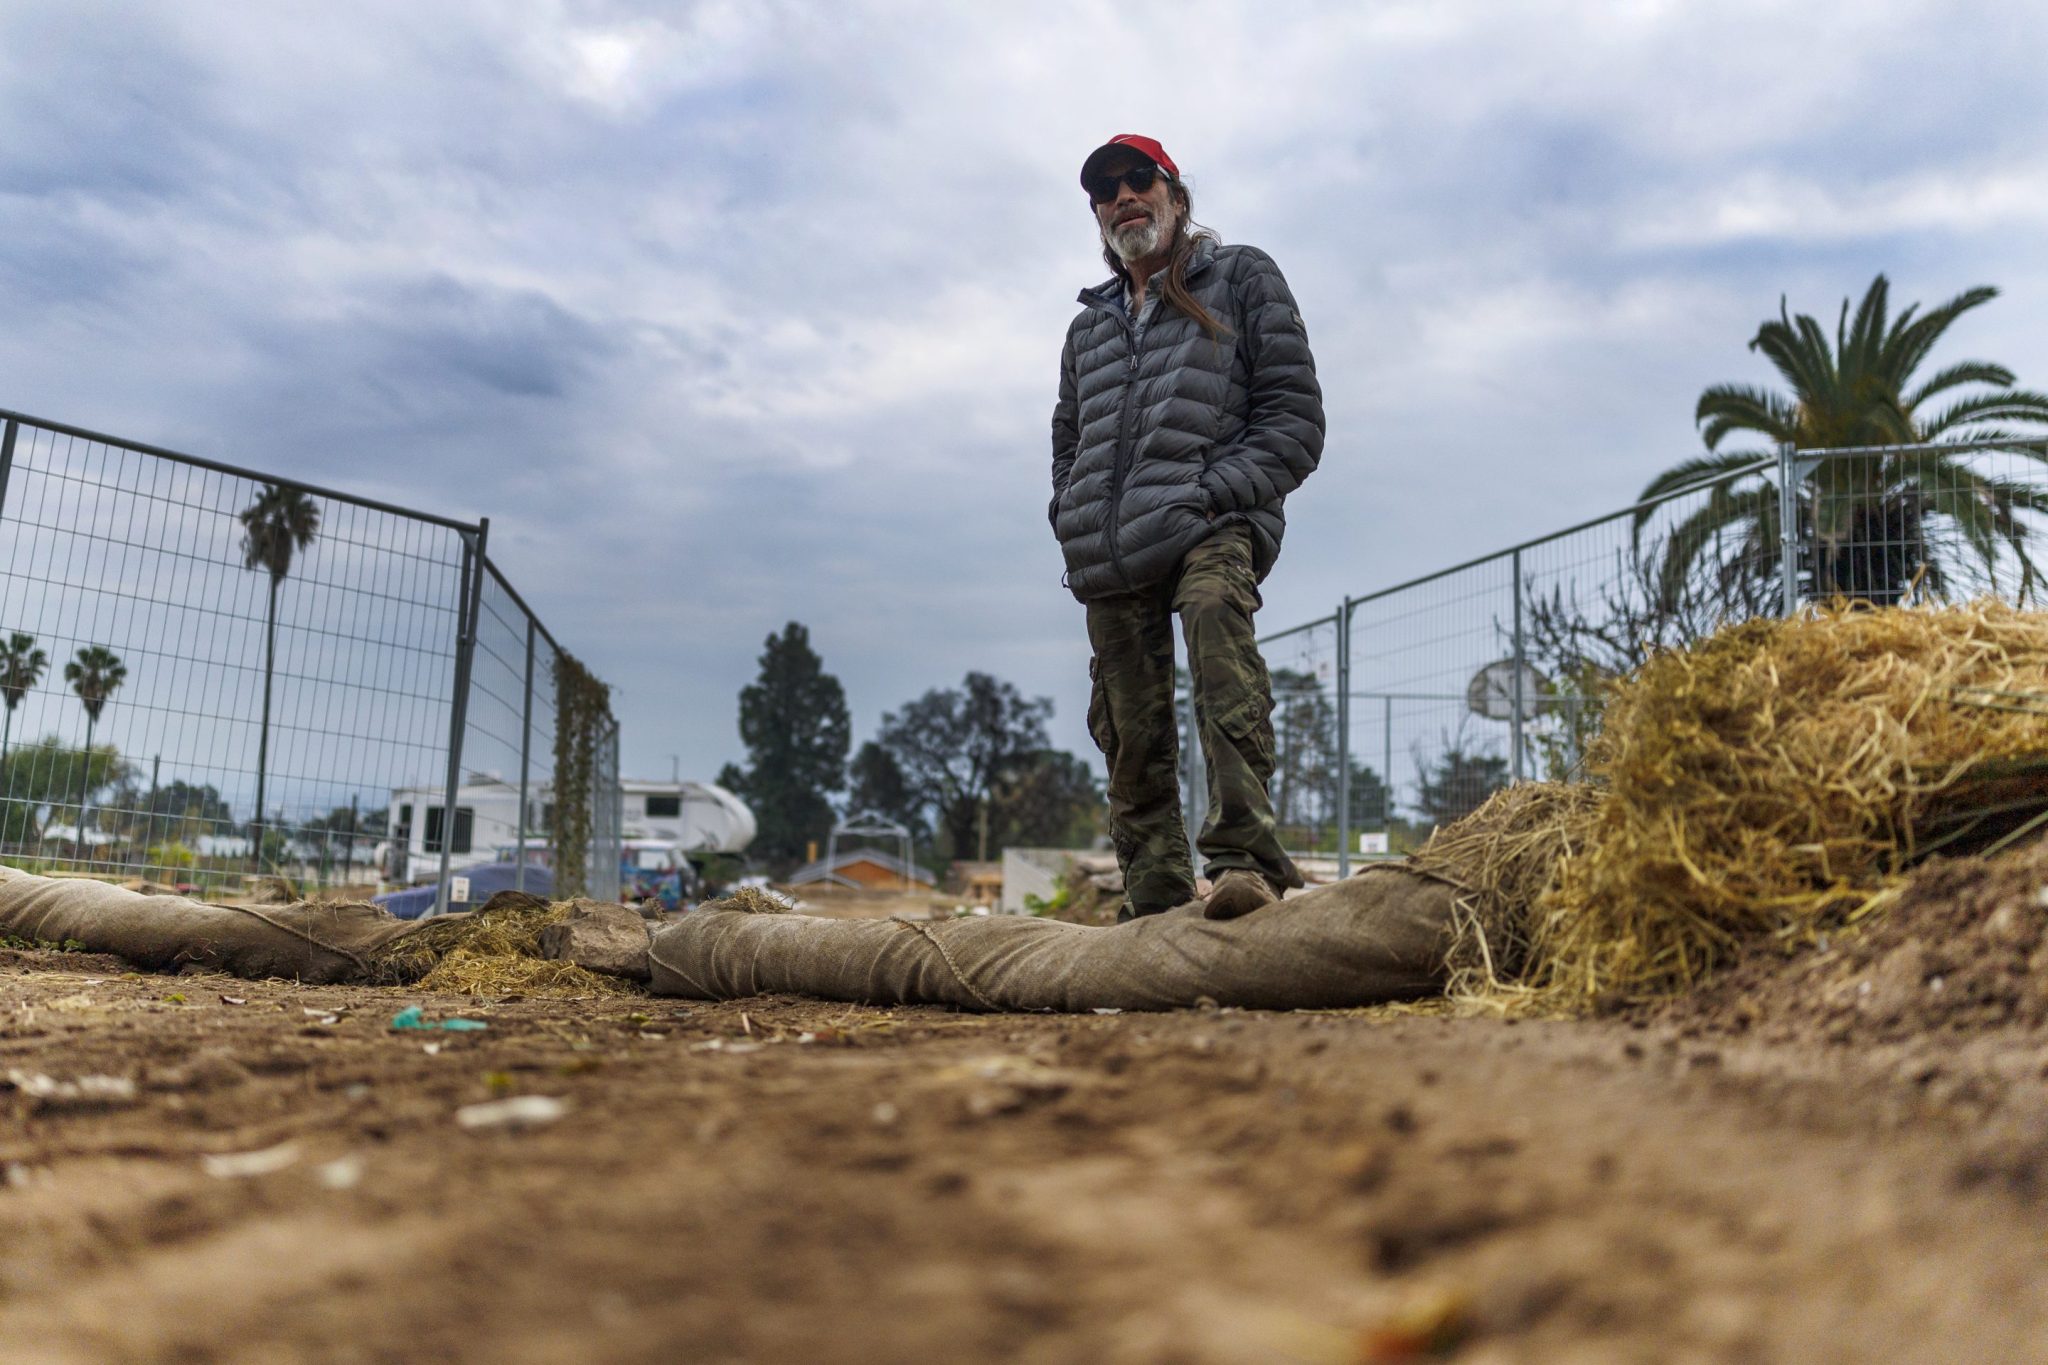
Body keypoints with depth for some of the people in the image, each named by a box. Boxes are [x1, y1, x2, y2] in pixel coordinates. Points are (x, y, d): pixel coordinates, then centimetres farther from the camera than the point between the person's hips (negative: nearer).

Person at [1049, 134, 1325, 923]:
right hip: (1108, 558, 5)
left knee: (1215, 609, -37)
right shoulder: (1090, 325, 28)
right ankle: (1155, 904, 6)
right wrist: (1075, 520, 12)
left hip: (1210, 524, -5)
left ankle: (1243, 856, -44)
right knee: (1130, 738, -1)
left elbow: (1295, 419, 4)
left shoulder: (1242, 278, 14)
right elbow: (1067, 441, 34)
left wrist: (1216, 495, -11)